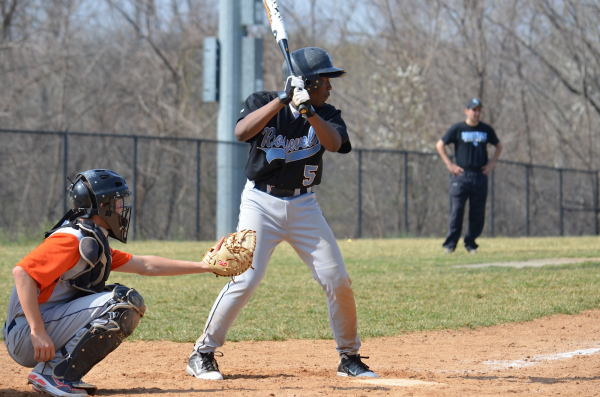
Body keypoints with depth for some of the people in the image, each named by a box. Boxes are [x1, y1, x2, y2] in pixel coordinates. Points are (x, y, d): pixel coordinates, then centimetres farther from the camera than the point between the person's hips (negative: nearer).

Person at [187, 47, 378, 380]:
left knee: (337, 280, -1)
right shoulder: (263, 103, -5)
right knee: (246, 279, -16)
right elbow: (241, 132, -25)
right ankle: (202, 354, -3)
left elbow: (334, 144, -19)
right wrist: (282, 100, -29)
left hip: (303, 206, 4)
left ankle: (349, 358, 16)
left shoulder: (325, 114, 2)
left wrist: (309, 112, -34)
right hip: (261, 202, -4)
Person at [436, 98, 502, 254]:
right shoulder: (457, 129, 2)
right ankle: (450, 245, -5)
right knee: (456, 210, -8)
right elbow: (440, 145, 7)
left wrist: (492, 163, 10)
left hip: (480, 176, 3)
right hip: (461, 175, -3)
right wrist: (449, 164, -1)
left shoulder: (487, 130, 10)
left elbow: (498, 147, 24)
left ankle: (470, 244, 11)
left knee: (478, 212, 2)